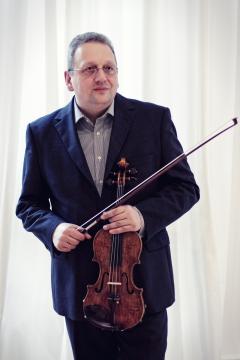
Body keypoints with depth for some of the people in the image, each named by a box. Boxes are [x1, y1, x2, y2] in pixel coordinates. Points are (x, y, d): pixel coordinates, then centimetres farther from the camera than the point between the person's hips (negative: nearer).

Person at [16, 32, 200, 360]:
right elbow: (29, 203, 8)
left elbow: (185, 188, -1)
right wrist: (52, 228, -13)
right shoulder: (42, 132, 0)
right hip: (79, 287, 1)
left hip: (144, 282, -1)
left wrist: (144, 214, -19)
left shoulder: (154, 119, -4)